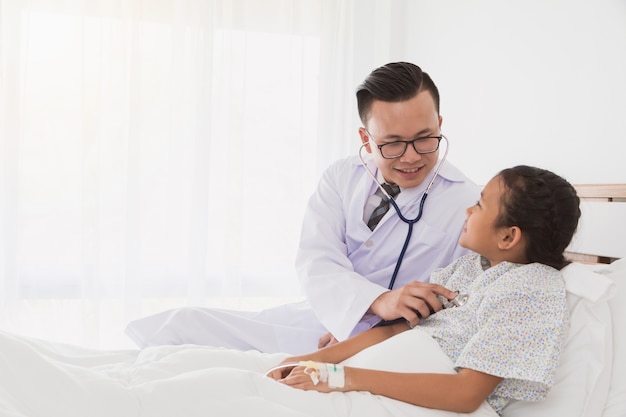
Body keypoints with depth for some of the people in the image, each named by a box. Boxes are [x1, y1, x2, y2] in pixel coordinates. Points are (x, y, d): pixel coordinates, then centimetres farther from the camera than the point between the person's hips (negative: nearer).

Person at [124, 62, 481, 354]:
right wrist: (378, 300, -33)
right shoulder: (342, 178, 3)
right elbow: (316, 262, -10)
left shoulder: (469, 205, -10)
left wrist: (353, 339, -23)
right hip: (311, 317, 5)